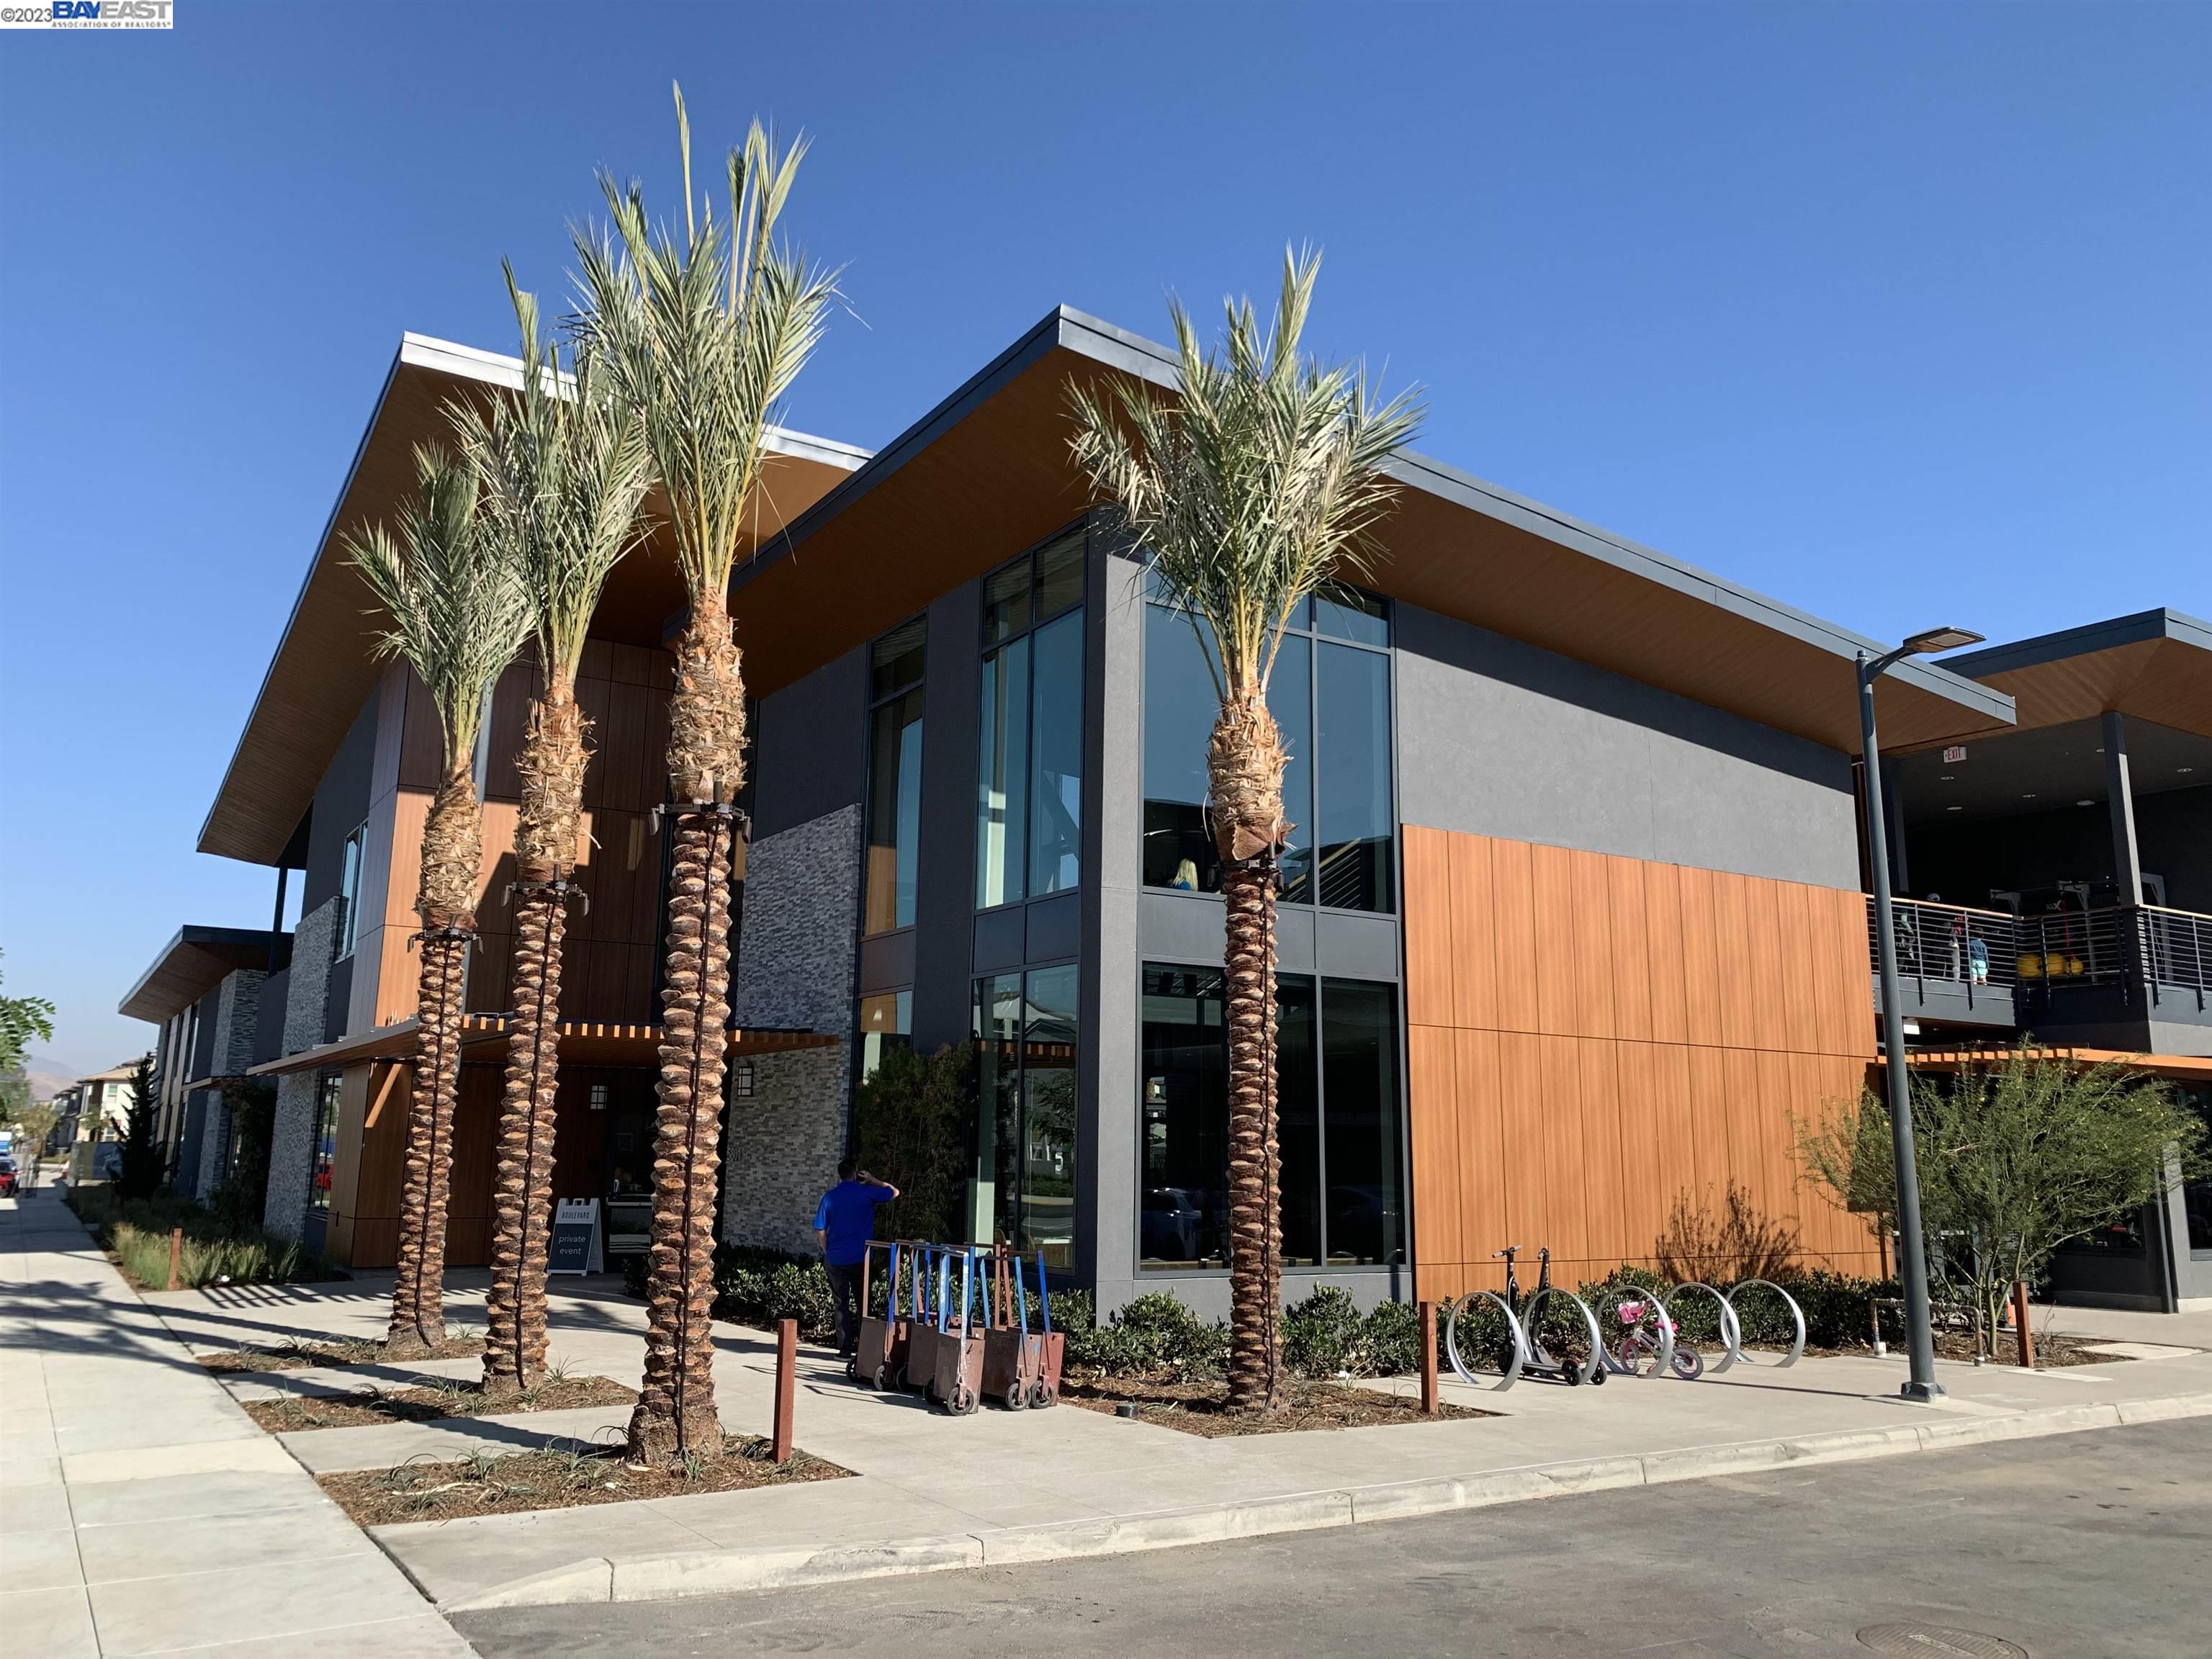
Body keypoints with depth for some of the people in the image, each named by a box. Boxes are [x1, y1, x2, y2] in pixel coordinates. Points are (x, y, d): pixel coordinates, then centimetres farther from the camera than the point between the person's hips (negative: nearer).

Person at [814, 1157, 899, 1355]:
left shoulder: (830, 1197, -1)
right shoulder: (867, 1193, -5)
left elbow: (820, 1230, 1)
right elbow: (894, 1192, 11)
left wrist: (827, 1252, 14)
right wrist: (872, 1180, 16)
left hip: (836, 1259, 1)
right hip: (861, 1258, -1)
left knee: (841, 1304, 8)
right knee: (863, 1302, 9)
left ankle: (845, 1347, 6)